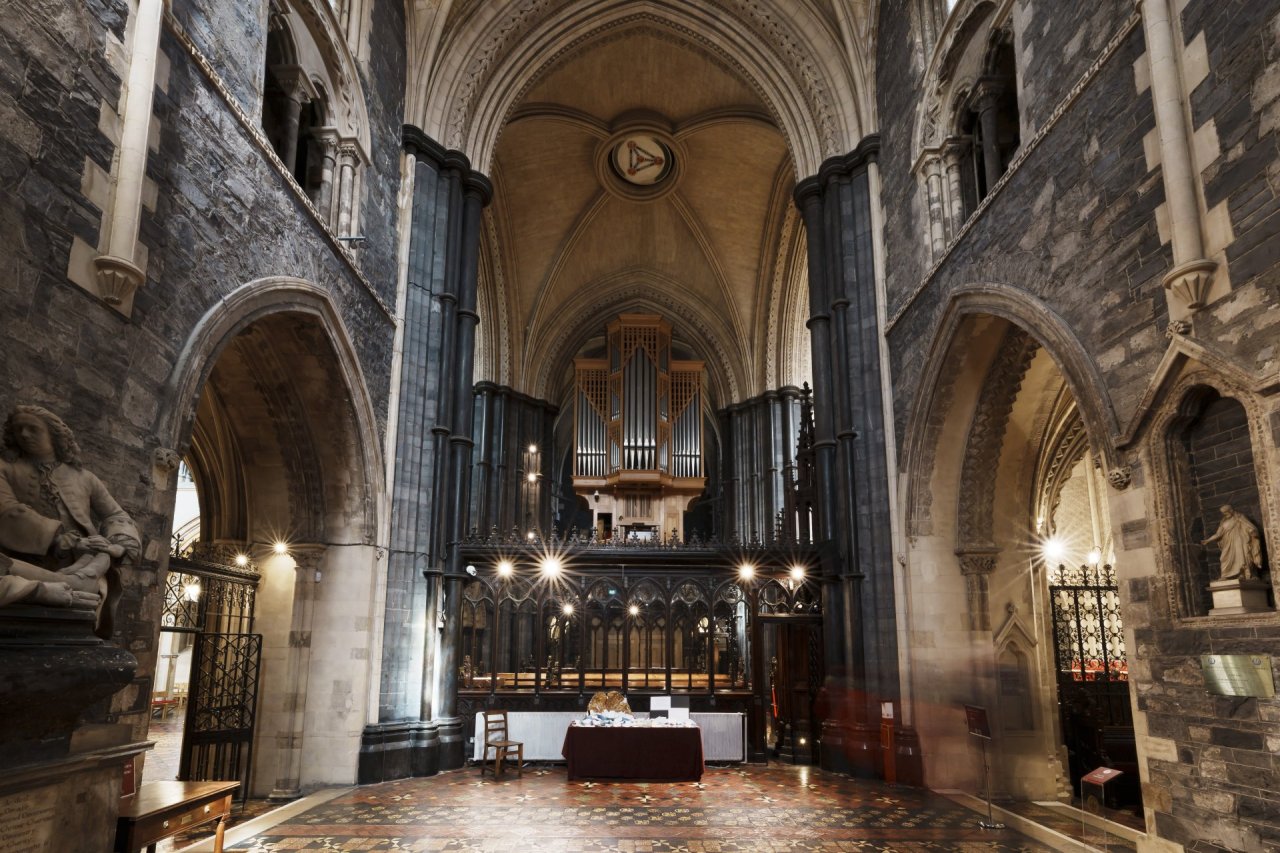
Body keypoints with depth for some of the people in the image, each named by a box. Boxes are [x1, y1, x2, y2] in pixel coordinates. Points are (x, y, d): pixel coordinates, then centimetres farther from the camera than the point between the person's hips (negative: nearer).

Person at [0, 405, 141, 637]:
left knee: (101, 556, -31)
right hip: (32, 562, -1)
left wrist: (114, 546, -6)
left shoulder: (83, 477, 24)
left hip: (82, 565, 1)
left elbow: (118, 516, 19)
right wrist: (65, 540, -14)